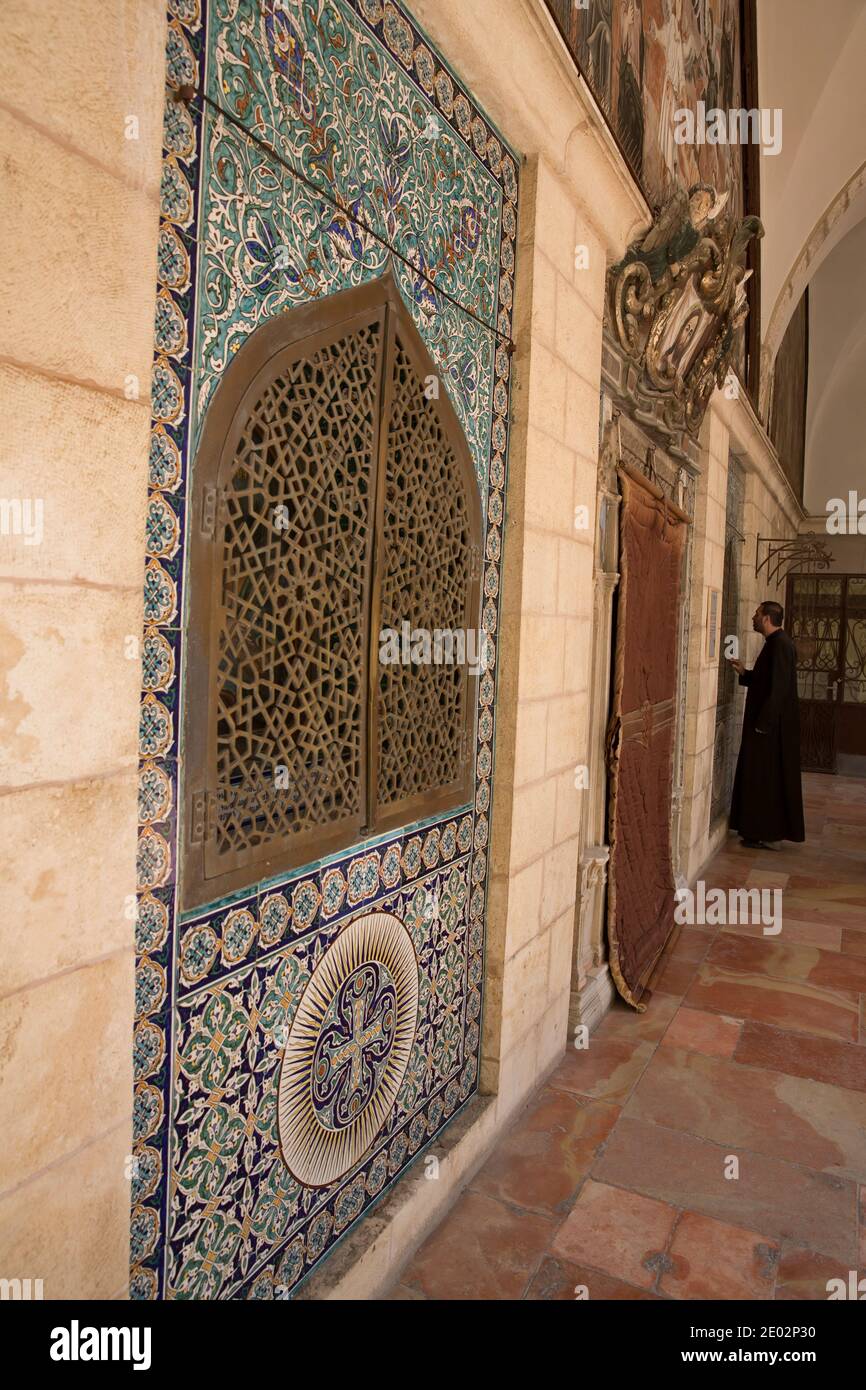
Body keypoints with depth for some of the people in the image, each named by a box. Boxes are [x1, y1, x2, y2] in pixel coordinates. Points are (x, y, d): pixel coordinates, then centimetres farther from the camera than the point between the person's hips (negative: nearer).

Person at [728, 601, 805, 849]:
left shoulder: (780, 645, -18)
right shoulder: (775, 642, 13)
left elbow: (778, 687, -23)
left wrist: (763, 723, -23)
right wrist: (744, 672, 9)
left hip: (773, 725, -10)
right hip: (770, 722, 10)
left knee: (767, 778, -3)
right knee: (766, 778, 14)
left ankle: (769, 836, 5)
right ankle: (768, 832, 23)